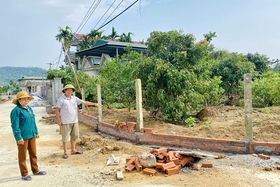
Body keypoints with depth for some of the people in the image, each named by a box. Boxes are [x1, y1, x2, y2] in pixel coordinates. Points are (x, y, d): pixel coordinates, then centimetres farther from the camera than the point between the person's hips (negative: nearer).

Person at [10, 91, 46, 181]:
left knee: (33, 154, 17)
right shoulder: (16, 110, -14)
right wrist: (19, 137, -19)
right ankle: (24, 174, 21)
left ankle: (35, 170, 31)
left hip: (32, 135, 7)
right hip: (23, 137, -7)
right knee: (22, 156, 8)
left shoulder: (29, 108, 10)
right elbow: (15, 125, -17)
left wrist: (36, 132, 17)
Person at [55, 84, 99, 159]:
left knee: (74, 136, 14)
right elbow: (57, 110, -7)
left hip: (74, 121, 6)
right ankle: (65, 152, 15)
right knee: (65, 137, 3)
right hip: (65, 122, -5)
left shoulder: (74, 98, 7)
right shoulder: (61, 99, -7)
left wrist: (94, 104, 5)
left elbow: (84, 102, 8)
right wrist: (59, 120, -11)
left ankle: (73, 150, 27)